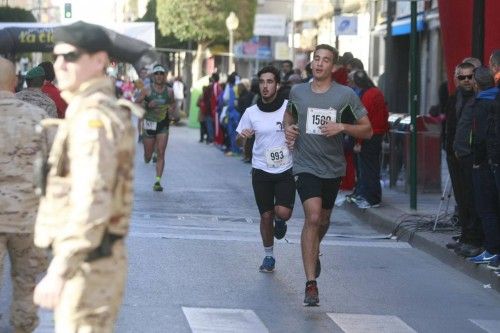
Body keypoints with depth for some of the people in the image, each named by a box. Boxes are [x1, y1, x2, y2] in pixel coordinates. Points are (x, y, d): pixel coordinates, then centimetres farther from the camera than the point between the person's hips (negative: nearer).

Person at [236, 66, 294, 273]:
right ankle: (269, 257, 25)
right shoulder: (251, 112, 0)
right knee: (266, 215, 6)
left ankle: (280, 222, 21)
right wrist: (242, 136, -16)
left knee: (283, 212, -17)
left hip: (285, 170, -2)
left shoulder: (289, 108, -6)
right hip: (261, 171, 2)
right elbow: (238, 143, 7)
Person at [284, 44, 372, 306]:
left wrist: (342, 127, -18)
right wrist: (288, 128, 2)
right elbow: (289, 114, 24)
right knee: (313, 217, -19)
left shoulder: (346, 95, -5)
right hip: (306, 166, -2)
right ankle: (311, 284, -19)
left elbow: (367, 130, -2)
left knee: (323, 220, 18)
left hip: (333, 168, 2)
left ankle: (314, 252, 53)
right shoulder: (297, 92, 2)